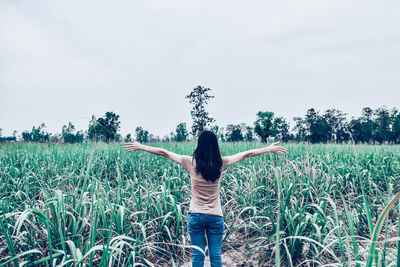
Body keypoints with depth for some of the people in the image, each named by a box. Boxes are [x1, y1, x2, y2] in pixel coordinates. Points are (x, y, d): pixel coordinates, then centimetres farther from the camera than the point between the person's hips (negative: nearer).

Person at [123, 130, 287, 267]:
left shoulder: (191, 162, -7)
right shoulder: (221, 163, -5)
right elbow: (247, 153, 6)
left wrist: (140, 147, 11)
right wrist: (269, 149, 17)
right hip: (215, 216, 1)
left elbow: (164, 152, 0)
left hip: (195, 216, 0)